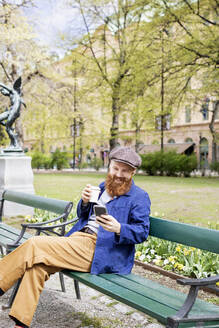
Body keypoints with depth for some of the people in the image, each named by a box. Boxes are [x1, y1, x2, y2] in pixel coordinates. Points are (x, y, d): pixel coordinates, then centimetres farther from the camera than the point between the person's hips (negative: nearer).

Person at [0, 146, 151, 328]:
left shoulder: (140, 197, 1)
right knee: (38, 265, -15)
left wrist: (119, 228, -27)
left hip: (97, 251, -7)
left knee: (34, 245, -18)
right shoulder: (103, 187, 21)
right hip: (79, 238, 7)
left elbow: (142, 231, -8)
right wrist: (85, 202, 0)